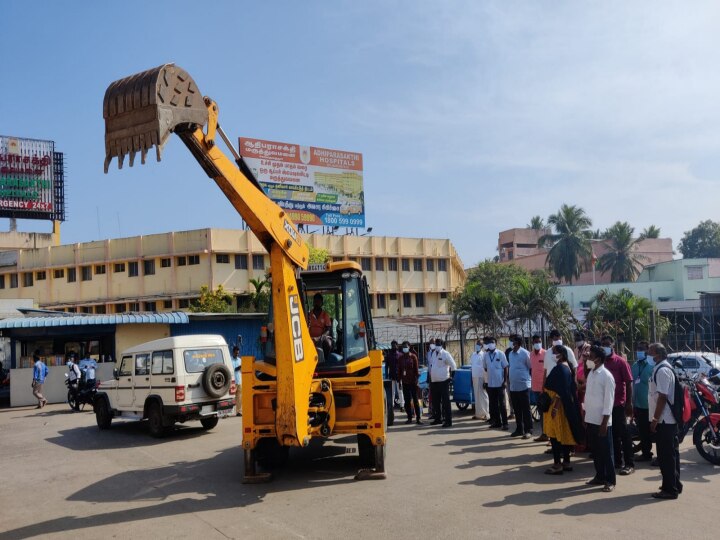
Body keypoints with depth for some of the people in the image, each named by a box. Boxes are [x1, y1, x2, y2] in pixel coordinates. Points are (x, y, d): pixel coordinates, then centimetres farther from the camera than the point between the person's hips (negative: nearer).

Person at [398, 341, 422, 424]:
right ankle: (409, 418, 12)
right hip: (405, 381, 3)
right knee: (407, 400, 6)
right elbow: (399, 370, 10)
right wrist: (399, 380, 5)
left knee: (415, 399, -1)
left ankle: (418, 418, 0)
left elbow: (416, 368, -3)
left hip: (412, 381, -3)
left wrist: (416, 379, -8)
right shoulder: (400, 358, 8)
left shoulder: (413, 356, -1)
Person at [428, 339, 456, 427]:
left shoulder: (445, 354, -11)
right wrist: (431, 374, 22)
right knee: (435, 401, 15)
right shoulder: (434, 354, 11)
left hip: (444, 381, -8)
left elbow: (453, 365, -10)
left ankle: (448, 420, -3)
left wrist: (452, 376, -8)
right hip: (434, 381, 8)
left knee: (445, 401, -7)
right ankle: (438, 418, 28)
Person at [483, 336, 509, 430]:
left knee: (502, 404, 0)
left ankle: (504, 423, 6)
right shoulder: (485, 355, 3)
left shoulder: (500, 354, -6)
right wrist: (485, 381, 11)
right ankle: (497, 422, 18)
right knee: (493, 404, 9)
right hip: (490, 384, 4)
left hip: (500, 383, -4)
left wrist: (505, 381, -7)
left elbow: (505, 368, -3)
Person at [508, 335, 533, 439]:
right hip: (513, 386, 7)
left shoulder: (525, 353, -11)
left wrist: (526, 377, 1)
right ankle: (519, 429, 22)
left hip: (523, 385, -7)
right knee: (516, 409, 13)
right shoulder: (511, 353, 10)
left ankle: (528, 430, 7)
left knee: (525, 409, 0)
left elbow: (531, 368, -6)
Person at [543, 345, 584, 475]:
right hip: (568, 405, 10)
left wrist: (555, 407, -24)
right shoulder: (567, 366, 10)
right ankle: (566, 462, 20)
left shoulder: (560, 368, -18)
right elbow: (572, 388, 16)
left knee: (555, 435, -4)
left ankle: (557, 464, -1)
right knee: (565, 434, 14)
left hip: (558, 405, -10)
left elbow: (560, 391, -24)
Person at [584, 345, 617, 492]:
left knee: (606, 452, 2)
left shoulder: (606, 376, -14)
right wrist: (585, 417, 13)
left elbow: (608, 400, -16)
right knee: (595, 450, 14)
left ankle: (610, 480, 11)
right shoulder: (590, 374, 8)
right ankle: (600, 476, 26)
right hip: (590, 419, 7)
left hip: (602, 421, -7)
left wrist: (604, 422, -17)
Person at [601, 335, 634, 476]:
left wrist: (629, 403, -10)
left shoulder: (620, 361, -6)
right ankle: (617, 461, 22)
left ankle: (629, 464, 4)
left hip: (618, 404, -4)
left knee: (623, 434, 0)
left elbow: (629, 383, -7)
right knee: (612, 434, 12)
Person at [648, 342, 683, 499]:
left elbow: (662, 397, -22)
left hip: (664, 420, -10)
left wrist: (655, 419, -19)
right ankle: (674, 485, 25)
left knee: (666, 455, -4)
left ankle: (669, 489, 2)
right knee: (671, 454, 16)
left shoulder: (662, 370, -18)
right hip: (669, 419, 10)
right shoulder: (663, 368, 14)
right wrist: (656, 418, 21)